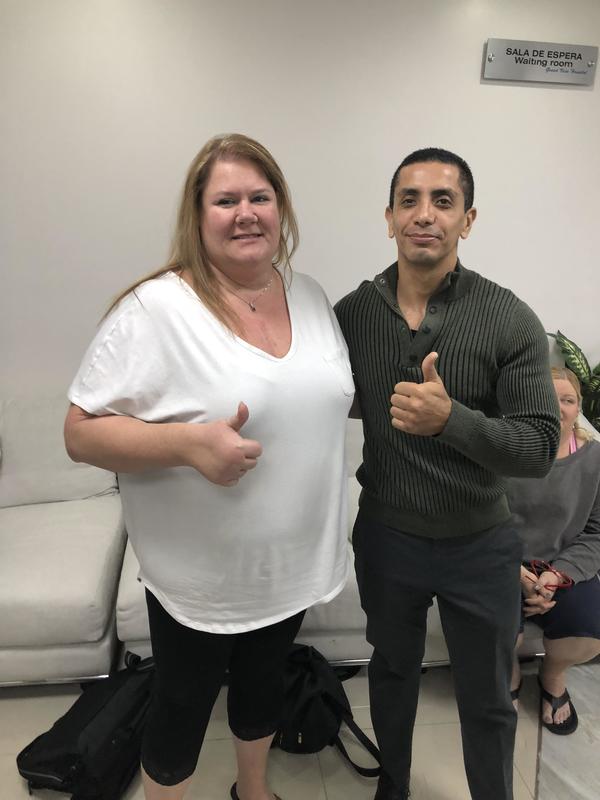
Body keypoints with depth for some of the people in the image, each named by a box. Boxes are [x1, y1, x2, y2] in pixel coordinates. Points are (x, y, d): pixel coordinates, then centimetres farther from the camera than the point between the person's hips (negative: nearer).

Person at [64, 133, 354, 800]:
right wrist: (188, 443, -32)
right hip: (200, 575, -5)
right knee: (184, 703, 18)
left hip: (291, 562, 6)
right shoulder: (155, 309, -19)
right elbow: (81, 432, -18)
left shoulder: (310, 296, 1)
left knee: (264, 679, 28)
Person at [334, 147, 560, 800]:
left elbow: (539, 449, -18)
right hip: (384, 538, 3)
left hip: (479, 546, -2)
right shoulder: (352, 313, -8)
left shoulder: (511, 321, -16)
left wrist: (450, 418, -34)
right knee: (392, 672, 26)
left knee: (487, 702, 18)